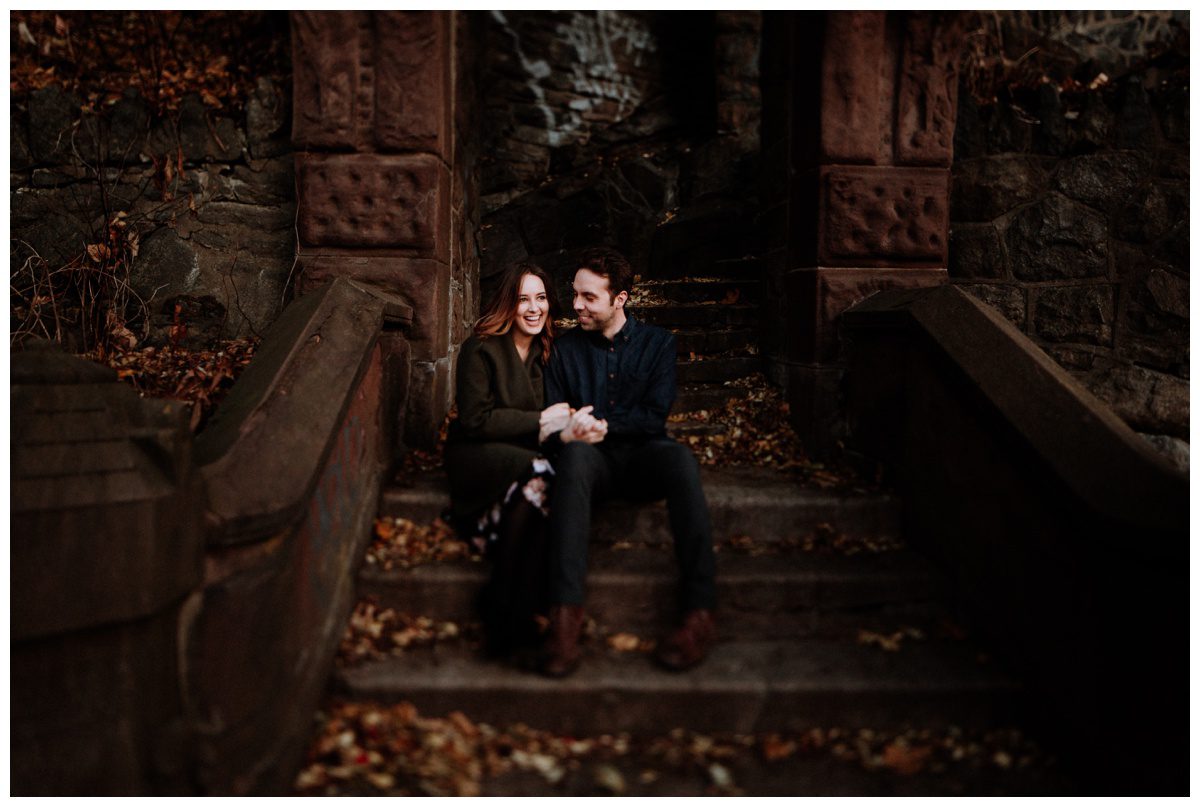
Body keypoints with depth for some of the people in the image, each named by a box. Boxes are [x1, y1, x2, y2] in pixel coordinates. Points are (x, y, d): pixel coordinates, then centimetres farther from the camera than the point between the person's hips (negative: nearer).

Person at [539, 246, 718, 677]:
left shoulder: (657, 343, 12)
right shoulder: (566, 348, 14)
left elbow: (655, 417, 2)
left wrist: (603, 425, -12)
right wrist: (568, 431, -14)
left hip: (642, 453, 0)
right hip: (596, 459, 0)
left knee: (680, 458, -36)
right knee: (574, 454, -37)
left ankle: (699, 611, -41)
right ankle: (565, 610, -49)